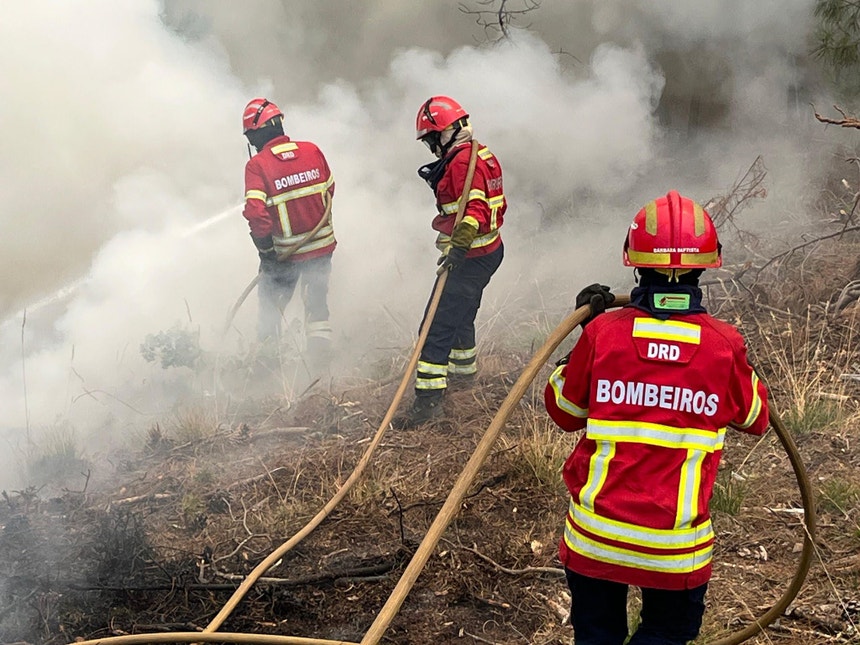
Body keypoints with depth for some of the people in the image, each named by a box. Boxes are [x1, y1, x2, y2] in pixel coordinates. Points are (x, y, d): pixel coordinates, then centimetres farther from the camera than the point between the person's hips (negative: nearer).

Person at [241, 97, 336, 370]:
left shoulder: (257, 165, -16)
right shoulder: (312, 151, -5)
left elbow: (255, 212, -23)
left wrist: (265, 249, -12)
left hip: (286, 252, -3)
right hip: (323, 243, 3)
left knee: (272, 301, 18)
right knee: (317, 300, 18)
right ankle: (320, 354, 20)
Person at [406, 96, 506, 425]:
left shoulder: (463, 161, -18)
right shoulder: (483, 154, 12)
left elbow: (475, 209, -29)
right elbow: (496, 205, 21)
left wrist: (459, 247, -39)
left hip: (470, 258, -11)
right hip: (490, 249, 11)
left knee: (438, 325, -11)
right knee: (461, 316, 28)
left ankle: (429, 397, -12)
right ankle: (464, 369, 47)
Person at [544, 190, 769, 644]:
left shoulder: (602, 333, -12)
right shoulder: (724, 345, -11)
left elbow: (565, 414, 5)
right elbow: (755, 419, 9)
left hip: (594, 535, 1)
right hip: (675, 548, -1)